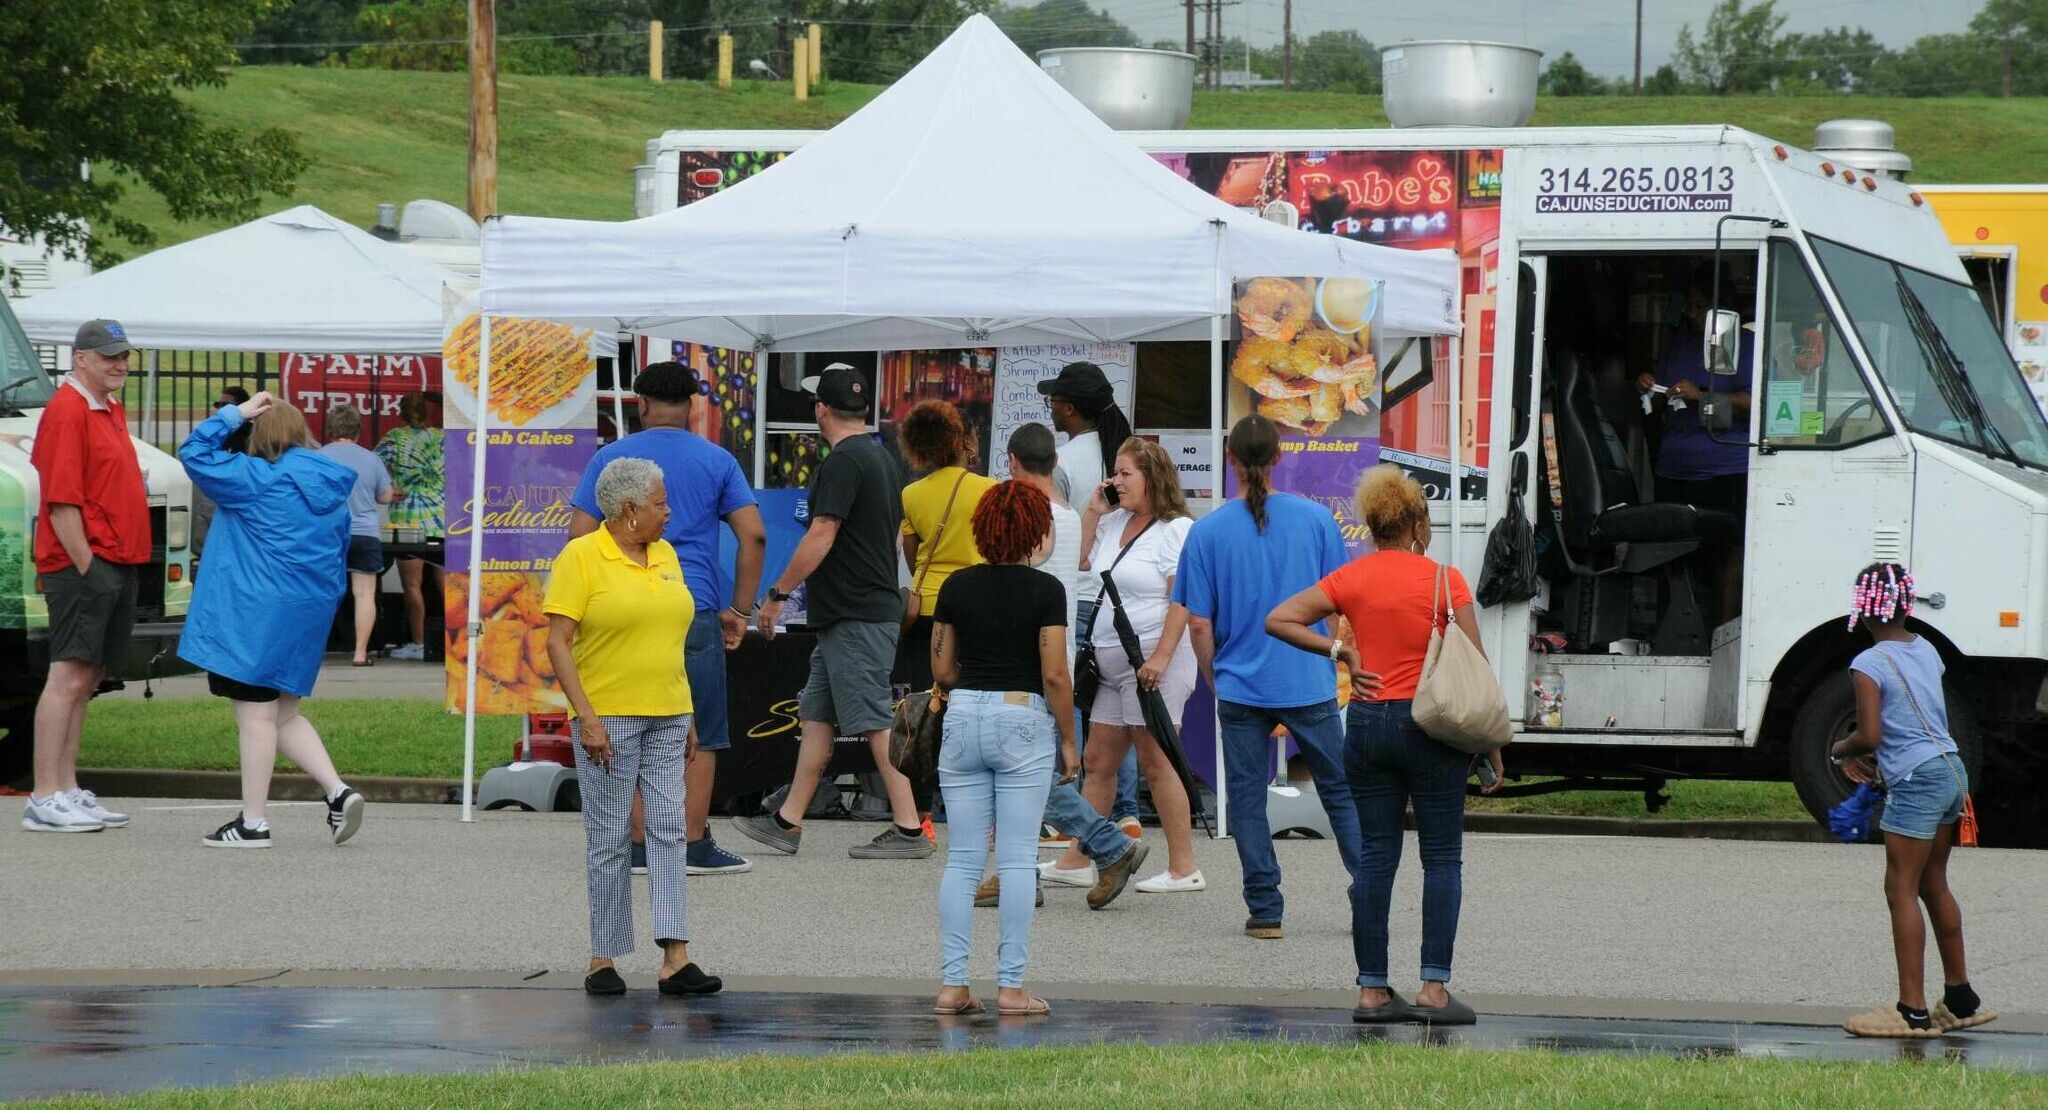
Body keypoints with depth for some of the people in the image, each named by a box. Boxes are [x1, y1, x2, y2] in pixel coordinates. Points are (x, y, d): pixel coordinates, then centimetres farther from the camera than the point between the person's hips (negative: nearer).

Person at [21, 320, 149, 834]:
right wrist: (85, 565, -20)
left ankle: (66, 789, 17)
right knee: (69, 676, -11)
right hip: (84, 564, -10)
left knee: (86, 679, 12)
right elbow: (61, 499, -18)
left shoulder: (111, 408, 17)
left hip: (117, 562, 10)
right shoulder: (68, 410, -12)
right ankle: (45, 798, -12)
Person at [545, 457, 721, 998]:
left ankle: (675, 959, -8)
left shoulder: (666, 556, 13)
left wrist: (688, 718, 17)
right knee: (609, 839, 0)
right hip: (608, 719, -6)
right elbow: (558, 642, -11)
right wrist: (587, 718, -18)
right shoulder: (581, 557, -7)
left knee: (669, 829, -3)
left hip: (666, 717, 6)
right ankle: (604, 958, 9)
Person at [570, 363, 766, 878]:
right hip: (696, 615, -1)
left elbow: (579, 536, 1)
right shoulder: (716, 461, 6)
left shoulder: (610, 458, 5)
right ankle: (695, 847, 4)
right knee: (699, 736, 5)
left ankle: (639, 848, 3)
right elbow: (753, 534, -1)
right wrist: (739, 611, 5)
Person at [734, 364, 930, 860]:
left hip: (855, 616, -10)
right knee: (816, 715, 12)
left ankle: (908, 829, -9)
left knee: (876, 721, -9)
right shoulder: (880, 457, 15)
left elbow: (821, 537, -20)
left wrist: (777, 594, -14)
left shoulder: (842, 462, -15)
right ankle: (788, 822, 15)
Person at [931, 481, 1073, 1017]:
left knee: (962, 860, 6)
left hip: (964, 716, 4)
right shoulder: (1044, 591, -7)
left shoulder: (957, 587, 4)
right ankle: (1010, 986, -1)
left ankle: (952, 983, 3)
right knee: (1017, 861, 0)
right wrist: (1068, 741, 0)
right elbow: (1054, 675, -10)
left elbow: (941, 669, 7)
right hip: (1024, 719, -4)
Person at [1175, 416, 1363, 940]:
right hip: (1310, 682, 1)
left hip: (1240, 685, -1)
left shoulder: (1208, 531, -4)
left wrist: (1214, 678, 10)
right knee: (1340, 789, 12)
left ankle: (1265, 910, 6)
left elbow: (1199, 625, -4)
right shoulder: (1315, 519, -3)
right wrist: (1345, 664, 14)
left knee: (1247, 798, 7)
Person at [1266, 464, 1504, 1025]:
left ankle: (1371, 989, 6)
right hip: (1431, 723, -4)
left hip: (1367, 721, 4)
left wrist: (1341, 652, 2)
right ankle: (1434, 988, -5)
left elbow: (1280, 619, 1)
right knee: (1442, 857, 2)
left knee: (1375, 855, 8)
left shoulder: (1351, 578, 3)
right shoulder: (1444, 580, -6)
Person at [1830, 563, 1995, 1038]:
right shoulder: (1927, 651, 12)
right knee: (1934, 886, 19)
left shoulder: (1869, 665, -13)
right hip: (1952, 768, 8)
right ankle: (1960, 1000, 26)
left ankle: (1913, 1010, -6)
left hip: (1916, 781, -8)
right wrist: (1878, 761, 22)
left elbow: (1869, 736, -17)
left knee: (1901, 890, -3)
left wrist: (1841, 750, 4)